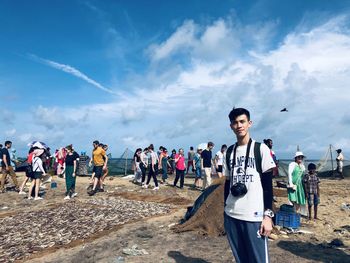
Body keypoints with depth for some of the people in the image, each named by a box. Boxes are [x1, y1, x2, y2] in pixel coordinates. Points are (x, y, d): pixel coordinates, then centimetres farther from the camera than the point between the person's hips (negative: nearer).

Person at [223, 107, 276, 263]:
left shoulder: (261, 149, -3)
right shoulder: (229, 152, 9)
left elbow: (268, 184, -4)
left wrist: (268, 215, -9)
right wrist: (226, 209, 13)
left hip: (255, 216, -4)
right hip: (231, 215, 4)